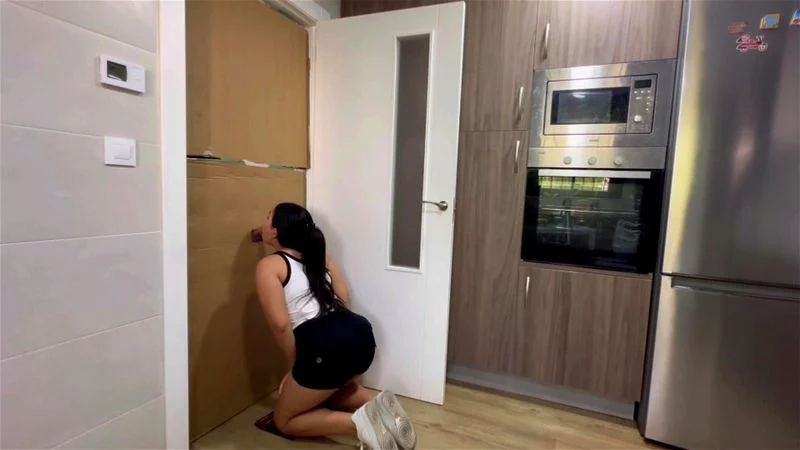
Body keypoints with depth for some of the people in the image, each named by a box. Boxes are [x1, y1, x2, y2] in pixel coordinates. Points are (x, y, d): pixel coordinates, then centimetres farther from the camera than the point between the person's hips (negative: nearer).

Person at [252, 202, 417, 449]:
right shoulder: (318, 254, 20)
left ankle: (358, 422, -4)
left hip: (326, 346, -7)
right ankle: (379, 405, 11)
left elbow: (280, 323, -10)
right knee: (331, 389, 38)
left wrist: (295, 364, 5)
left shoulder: (268, 265, 2)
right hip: (360, 333, 8)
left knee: (285, 420, 19)